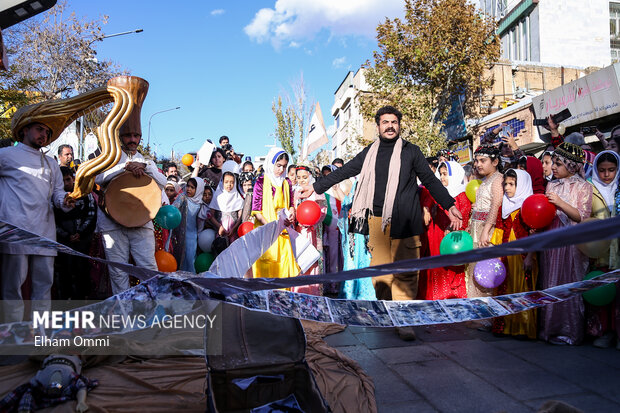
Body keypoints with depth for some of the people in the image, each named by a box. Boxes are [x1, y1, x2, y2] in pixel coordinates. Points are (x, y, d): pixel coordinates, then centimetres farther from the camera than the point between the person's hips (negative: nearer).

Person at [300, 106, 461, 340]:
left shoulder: (411, 151, 9)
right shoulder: (369, 153, 15)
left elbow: (430, 180, 11)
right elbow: (344, 172, 20)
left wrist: (449, 206, 3)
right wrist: (316, 187, 21)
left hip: (403, 221, -2)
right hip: (376, 220, 3)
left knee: (405, 270, -6)